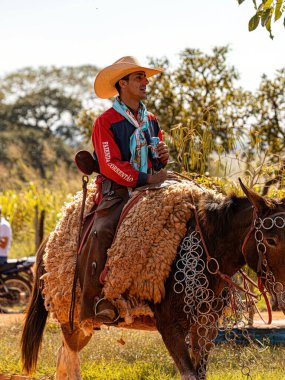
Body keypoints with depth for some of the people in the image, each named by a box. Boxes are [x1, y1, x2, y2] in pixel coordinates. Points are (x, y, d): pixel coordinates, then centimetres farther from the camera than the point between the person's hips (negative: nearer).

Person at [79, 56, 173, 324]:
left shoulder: (151, 120, 19)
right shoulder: (105, 122, -2)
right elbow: (110, 165, -11)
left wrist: (162, 158, 2)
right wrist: (146, 178, -20)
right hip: (118, 191, -6)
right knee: (102, 233, -30)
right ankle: (95, 300, -28)